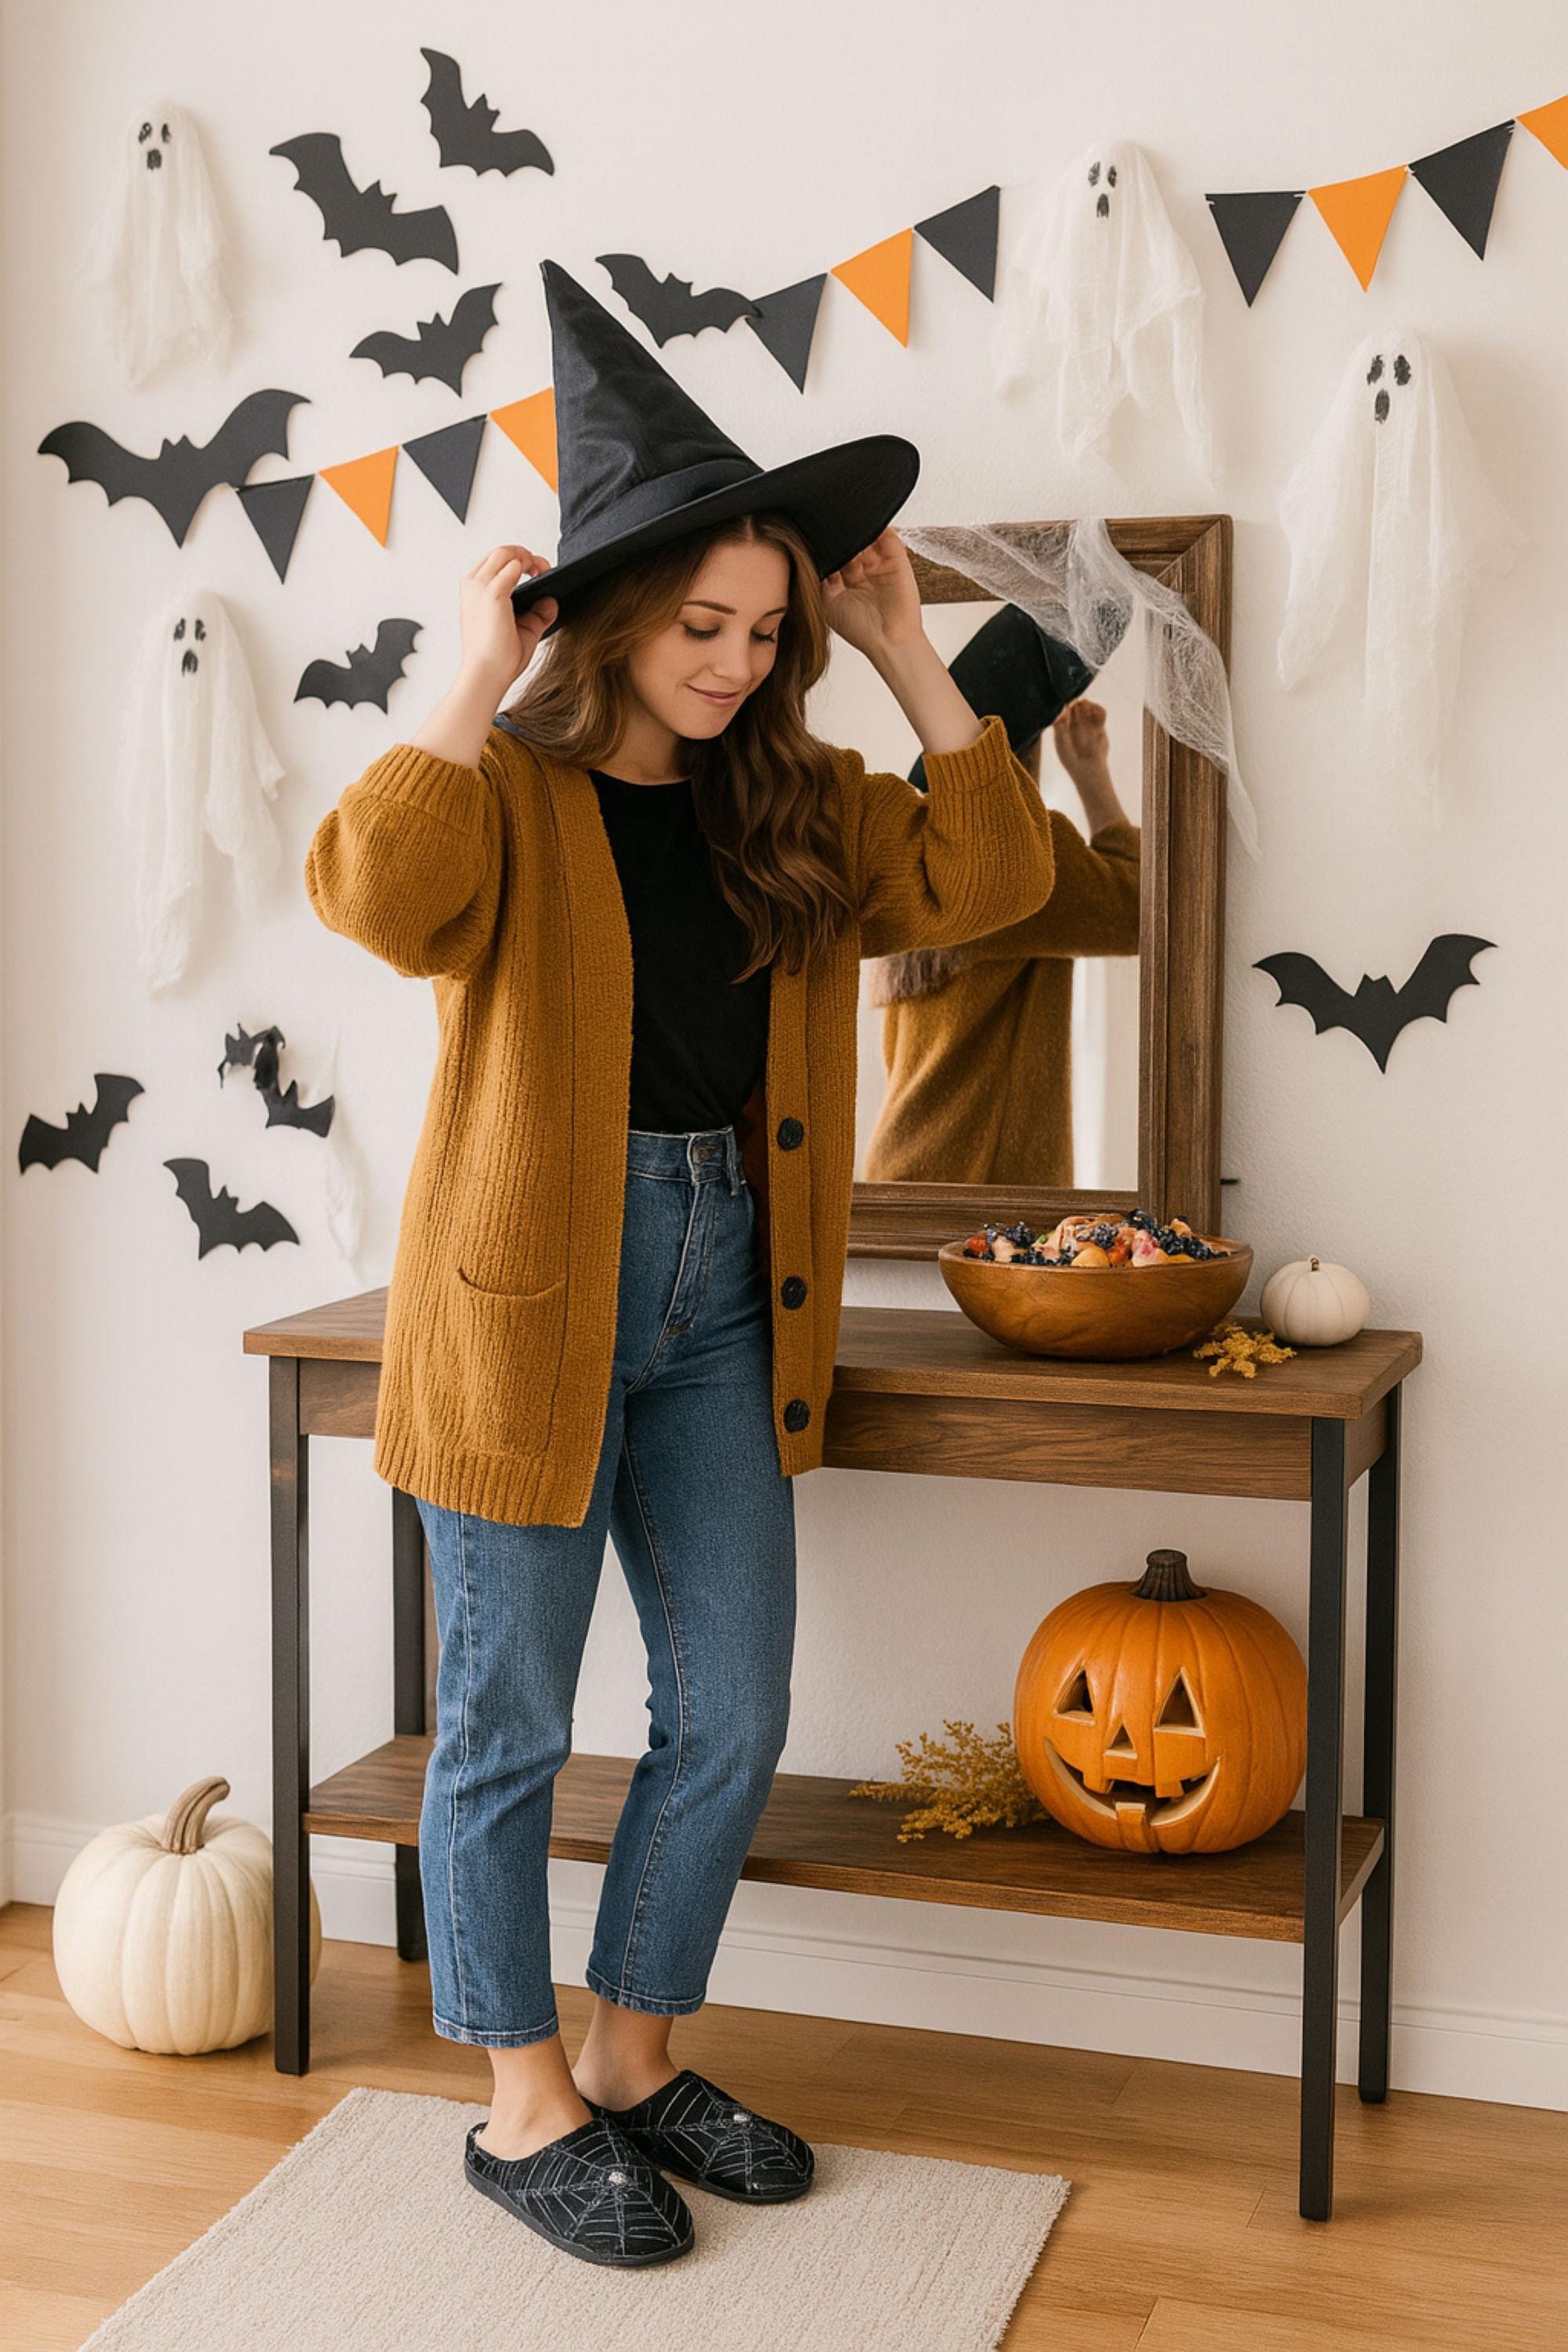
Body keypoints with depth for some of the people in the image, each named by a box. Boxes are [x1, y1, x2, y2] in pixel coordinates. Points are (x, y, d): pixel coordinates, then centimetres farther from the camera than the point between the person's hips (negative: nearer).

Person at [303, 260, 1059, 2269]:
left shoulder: (788, 807, 8)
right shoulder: (510, 793, -9)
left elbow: (994, 875, 2)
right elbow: (373, 893, -30)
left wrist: (904, 653, 0)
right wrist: (472, 681, -21)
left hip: (725, 1283, 6)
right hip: (531, 1290, -6)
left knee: (730, 1719, 11)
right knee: (511, 1724, 7)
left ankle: (636, 2060, 32)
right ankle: (524, 2108, 24)